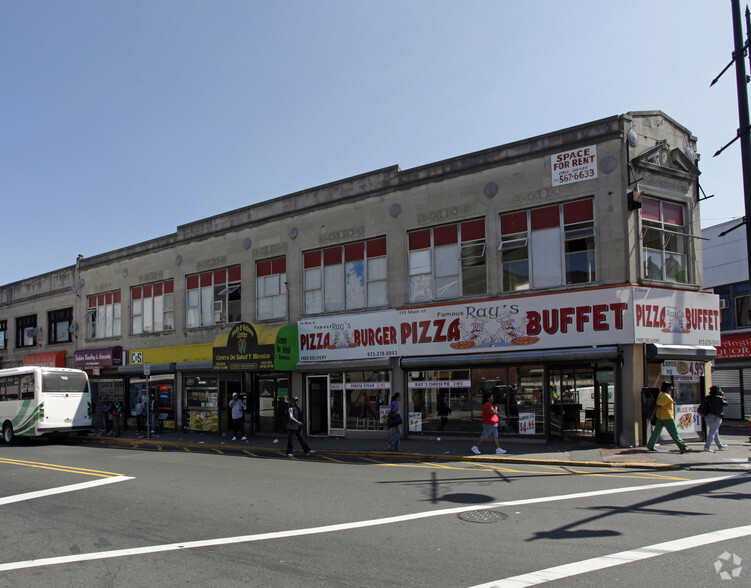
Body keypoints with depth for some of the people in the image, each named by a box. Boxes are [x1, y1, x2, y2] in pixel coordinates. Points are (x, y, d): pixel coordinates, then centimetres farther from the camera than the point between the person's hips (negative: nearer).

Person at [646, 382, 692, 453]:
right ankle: (683, 448, 0)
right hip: (667, 417, -9)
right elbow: (658, 406, -22)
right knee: (674, 433, -4)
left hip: (660, 416, 9)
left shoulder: (661, 394, 8)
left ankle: (650, 446, 12)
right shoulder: (666, 396, -19)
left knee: (657, 431, 11)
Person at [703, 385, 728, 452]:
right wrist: (723, 396, 14)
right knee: (712, 432, -6)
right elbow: (725, 403, 5)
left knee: (716, 432, 20)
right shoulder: (719, 398, -9)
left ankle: (720, 446, 32)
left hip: (707, 417, 7)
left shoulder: (708, 398, 7)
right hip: (716, 417, -7)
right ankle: (707, 447, -14)